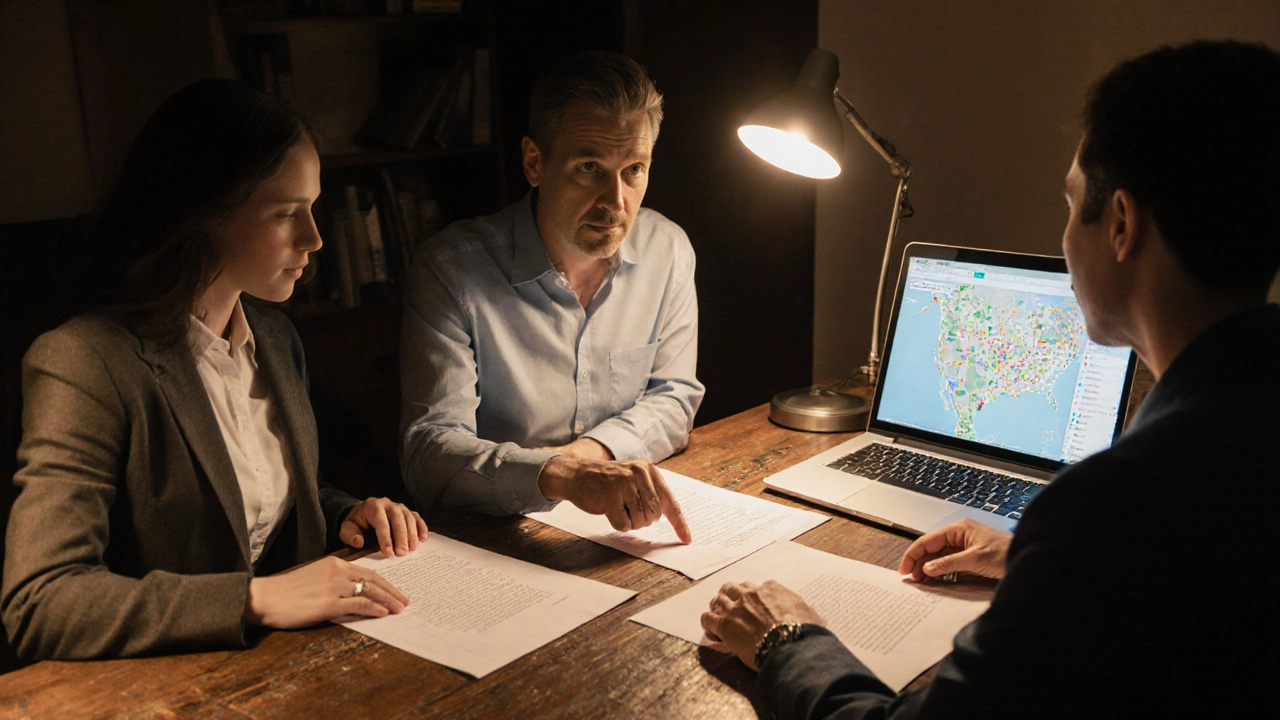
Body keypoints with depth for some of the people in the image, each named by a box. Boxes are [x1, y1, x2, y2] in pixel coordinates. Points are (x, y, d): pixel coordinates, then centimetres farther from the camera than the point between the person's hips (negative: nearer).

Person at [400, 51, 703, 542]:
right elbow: (429, 452, -21)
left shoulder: (667, 249, -1)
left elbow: (675, 395, 6)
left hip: (625, 525, 4)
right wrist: (559, 476, -38)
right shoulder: (450, 269, -15)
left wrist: (591, 451, -13)